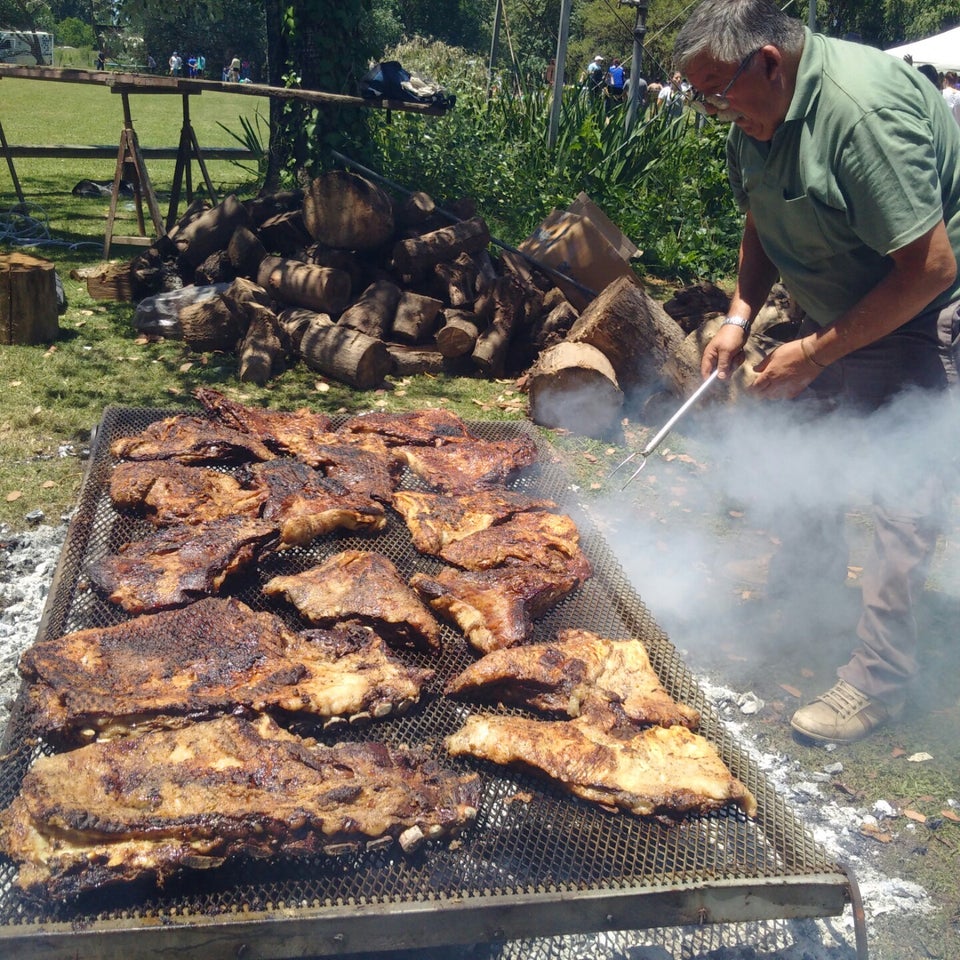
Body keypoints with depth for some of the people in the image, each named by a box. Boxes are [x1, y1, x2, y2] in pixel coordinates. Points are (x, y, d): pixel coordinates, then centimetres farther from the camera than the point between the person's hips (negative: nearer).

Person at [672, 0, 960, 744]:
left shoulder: (862, 109, -31)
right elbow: (763, 224, 12)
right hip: (840, 310, 9)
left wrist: (816, 353, -23)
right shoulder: (757, 117, -2)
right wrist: (741, 318, -2)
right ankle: (809, 606, 35)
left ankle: (878, 680, 3)